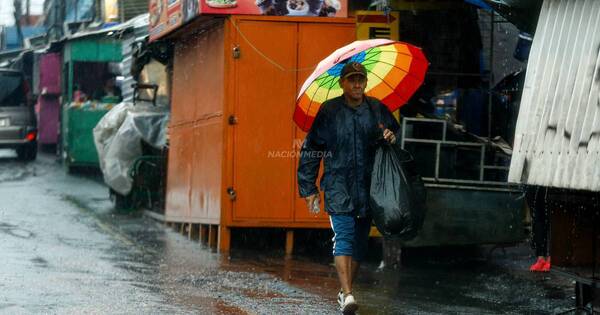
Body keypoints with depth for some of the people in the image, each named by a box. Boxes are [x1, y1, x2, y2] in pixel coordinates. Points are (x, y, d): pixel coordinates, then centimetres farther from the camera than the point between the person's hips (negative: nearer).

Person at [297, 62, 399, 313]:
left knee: (360, 240, 8)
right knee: (344, 235, -15)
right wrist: (308, 188, 3)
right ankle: (347, 294, -24)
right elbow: (310, 150, 5)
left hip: (368, 186, 3)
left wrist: (392, 137, -6)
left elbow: (397, 137, 20)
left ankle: (345, 289, 23)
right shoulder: (329, 111, 1)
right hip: (338, 186, -3)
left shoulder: (377, 110, 8)